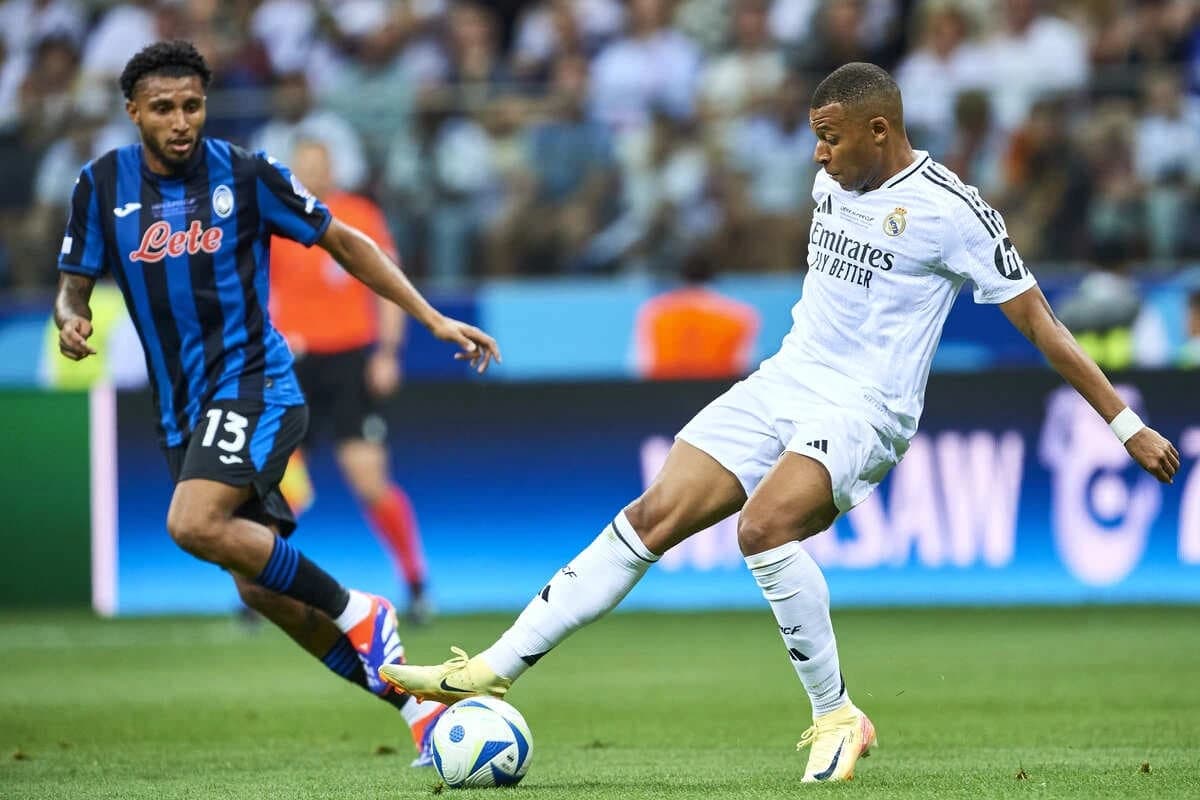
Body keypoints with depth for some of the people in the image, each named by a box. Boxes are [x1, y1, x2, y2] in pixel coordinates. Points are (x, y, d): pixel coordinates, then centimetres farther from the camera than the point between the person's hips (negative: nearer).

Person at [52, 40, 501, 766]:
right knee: (263, 588, 1)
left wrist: (434, 319, -2)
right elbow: (75, 287, 10)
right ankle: (418, 705, 11)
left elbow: (344, 242, 3)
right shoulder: (104, 186, 3)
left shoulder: (246, 175, -6)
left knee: (194, 524, -30)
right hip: (183, 410, 5)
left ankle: (359, 614, -14)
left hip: (254, 385, -5)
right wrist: (72, 323, -15)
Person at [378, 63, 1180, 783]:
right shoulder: (833, 184, 10)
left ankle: (837, 717, -17)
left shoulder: (952, 210, -12)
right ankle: (495, 670, -4)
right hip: (783, 385, 7)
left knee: (764, 526, -32)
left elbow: (1040, 324, -9)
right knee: (649, 518, -4)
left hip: (864, 408, -7)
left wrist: (1129, 426, -9)